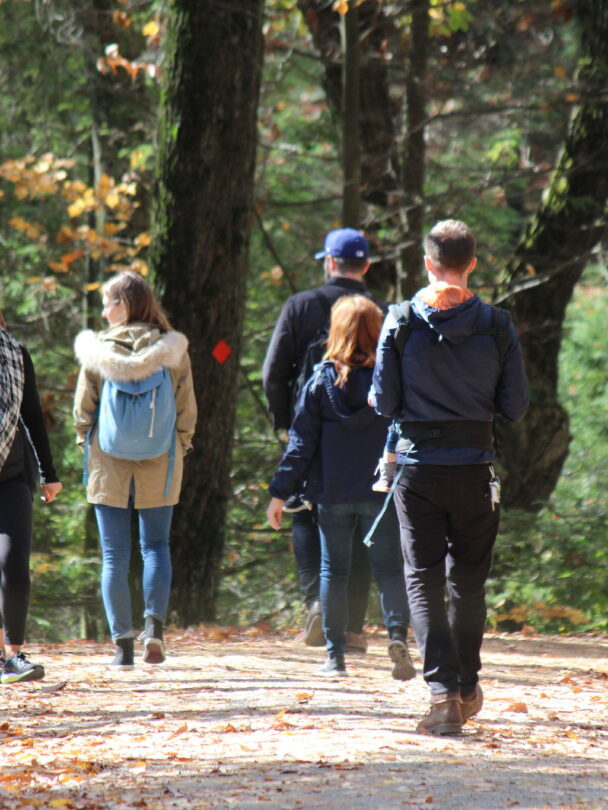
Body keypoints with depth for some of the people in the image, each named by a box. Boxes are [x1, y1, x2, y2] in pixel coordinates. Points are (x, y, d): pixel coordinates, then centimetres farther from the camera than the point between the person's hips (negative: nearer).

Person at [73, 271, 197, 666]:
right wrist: (180, 447, 14)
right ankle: (155, 623, -8)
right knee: (156, 546, 13)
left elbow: (83, 409, -2)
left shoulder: (98, 351, -7)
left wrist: (88, 444, 14)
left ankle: (123, 642, 4)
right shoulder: (172, 350, -4)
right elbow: (187, 409, 0)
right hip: (159, 468, 1)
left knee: (115, 556, 5)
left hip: (109, 467, -1)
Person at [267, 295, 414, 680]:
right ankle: (398, 632, -19)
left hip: (332, 493, 1)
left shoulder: (322, 380, -1)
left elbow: (301, 442, -1)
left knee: (333, 570, 9)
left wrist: (281, 492, 3)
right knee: (389, 569, 5)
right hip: (380, 490, 0)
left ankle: (335, 655, 8)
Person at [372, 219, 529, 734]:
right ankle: (467, 688, 24)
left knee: (424, 580, 2)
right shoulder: (496, 325, -4)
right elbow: (516, 407, -1)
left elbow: (384, 402, -5)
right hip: (475, 467, 1)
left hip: (418, 466, -1)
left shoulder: (401, 322, -6)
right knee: (468, 580, 15)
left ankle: (443, 690, -12)